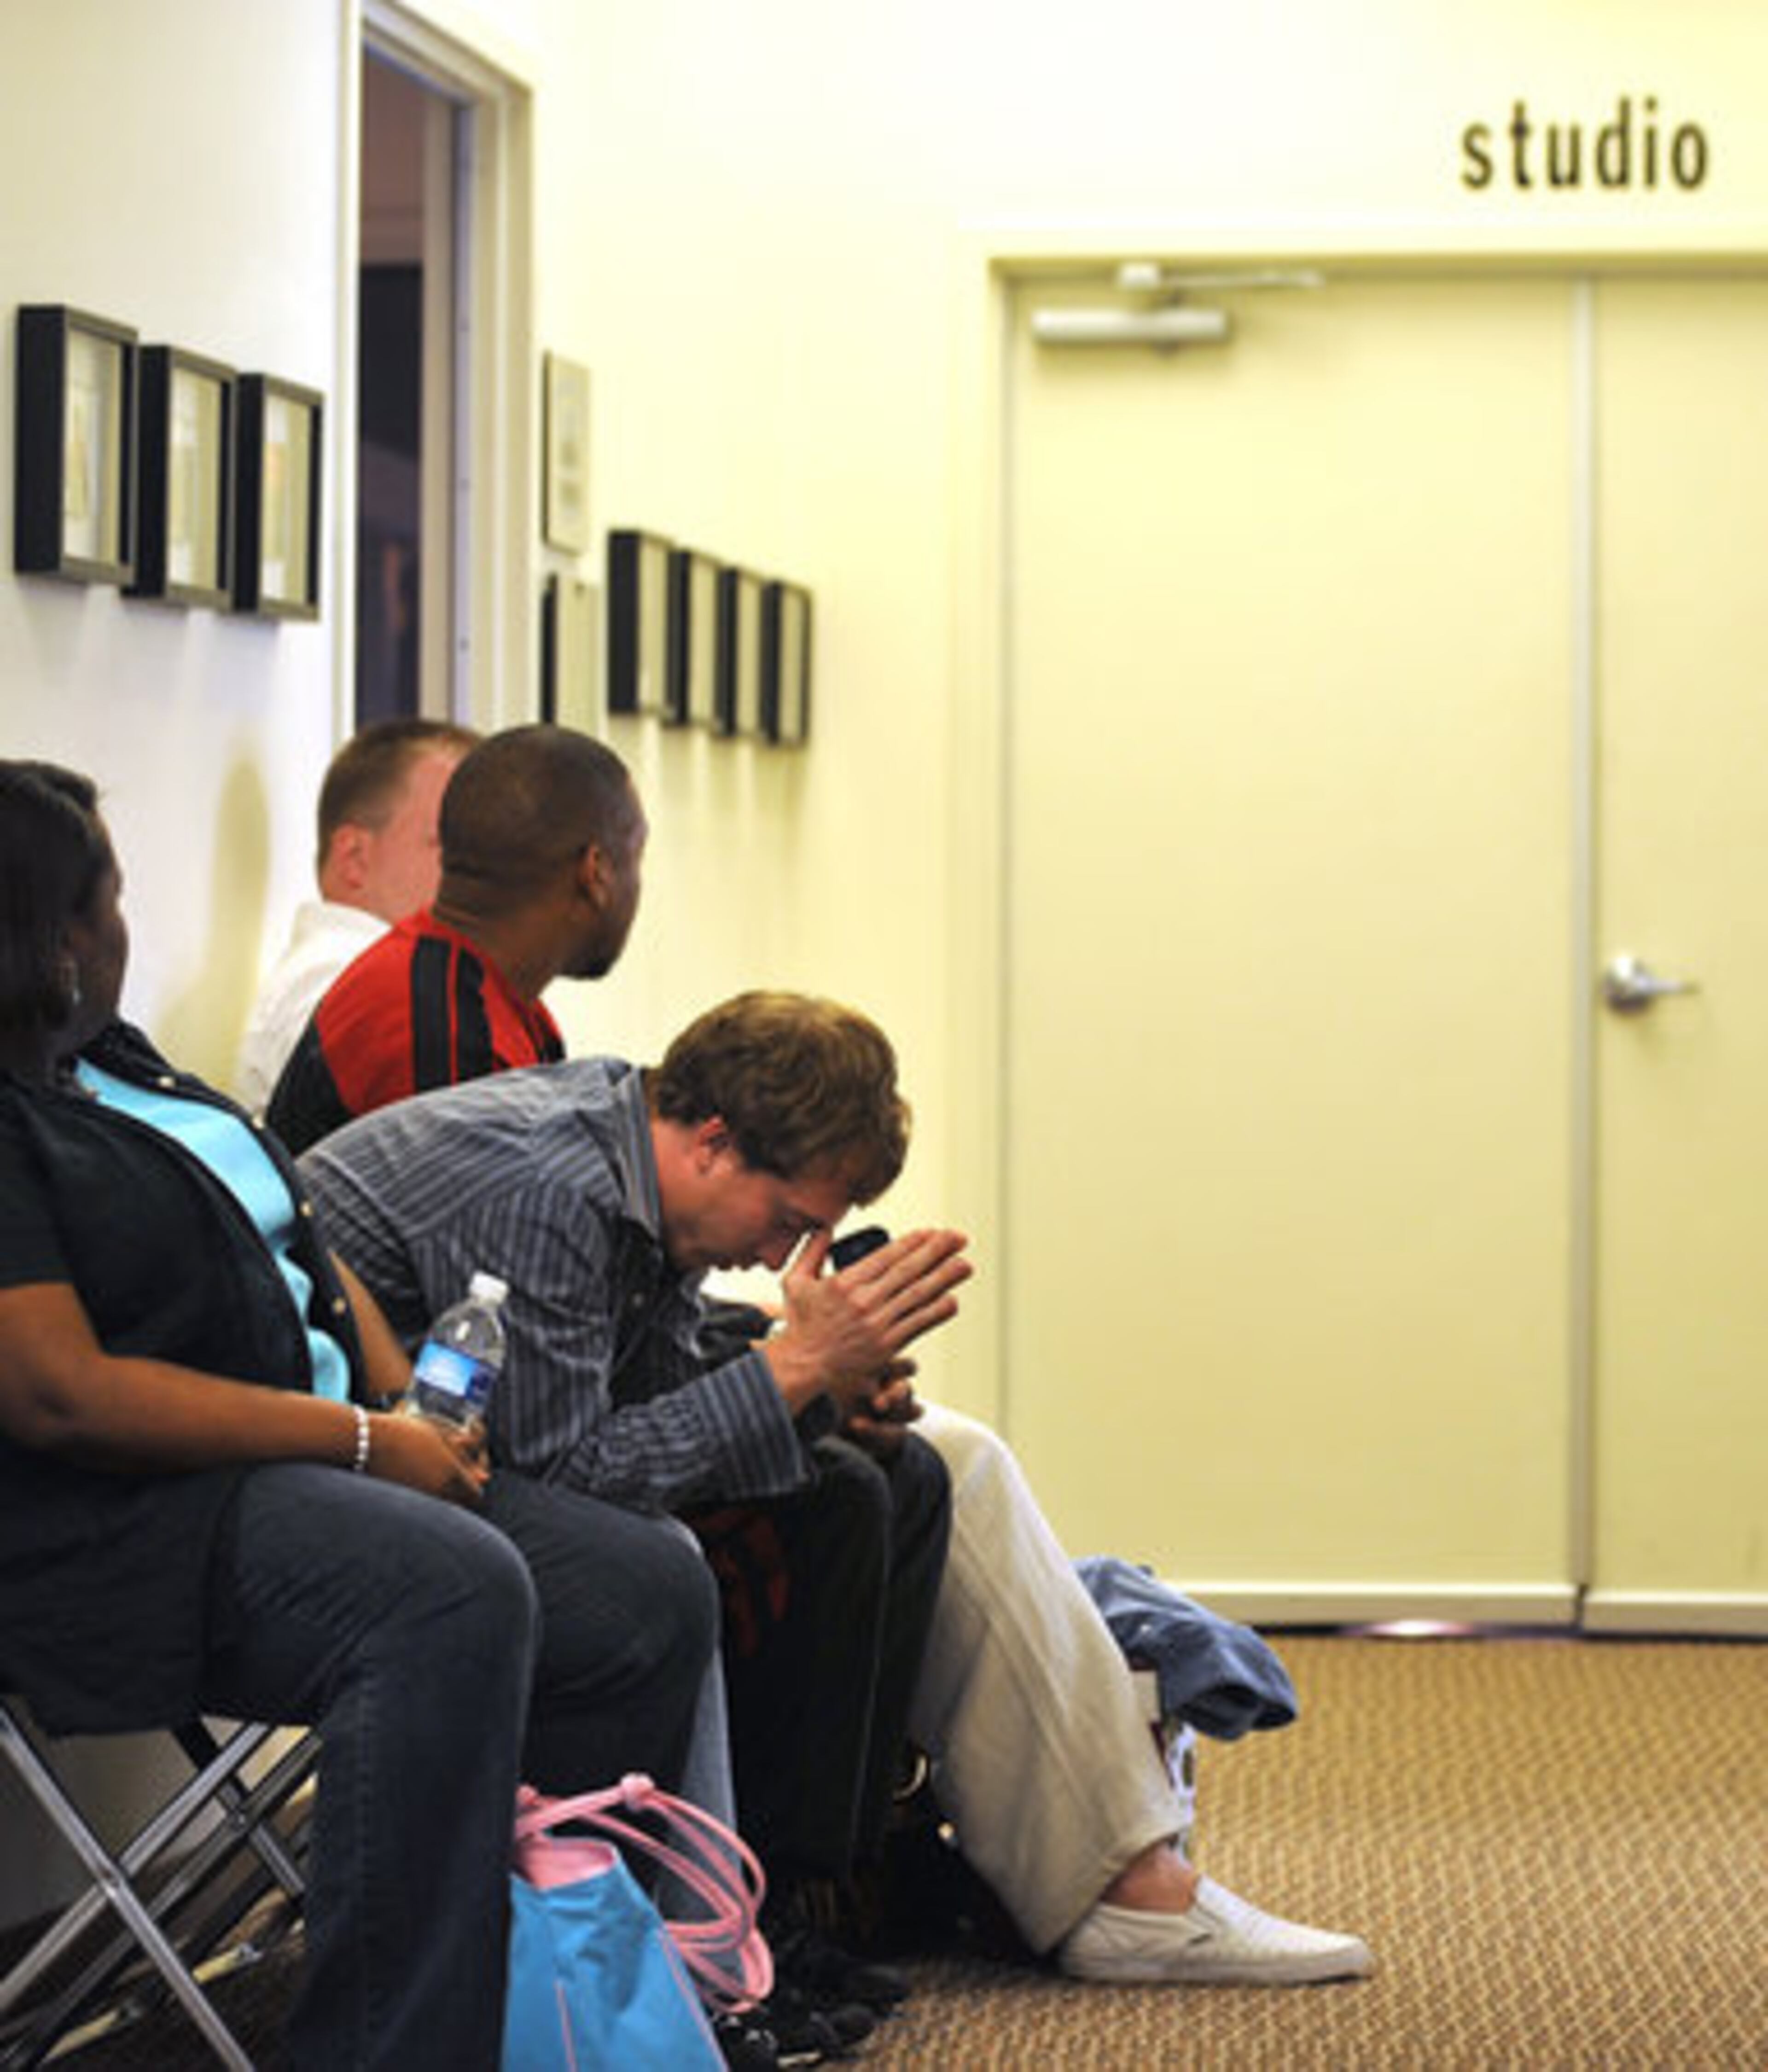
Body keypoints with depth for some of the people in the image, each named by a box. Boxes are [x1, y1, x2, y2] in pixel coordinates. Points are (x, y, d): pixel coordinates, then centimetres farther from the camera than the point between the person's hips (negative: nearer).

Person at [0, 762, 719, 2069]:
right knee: (453, 1593, -36)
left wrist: (410, 1405, 6)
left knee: (656, 1591, -2)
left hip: (308, 1463, 10)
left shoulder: (115, 1063, 19)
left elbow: (296, 1232, 25)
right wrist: (362, 1442, -17)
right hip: (134, 1528, -10)